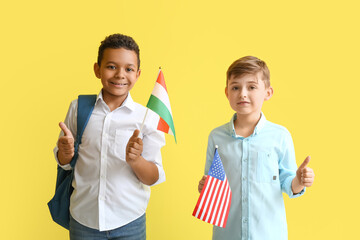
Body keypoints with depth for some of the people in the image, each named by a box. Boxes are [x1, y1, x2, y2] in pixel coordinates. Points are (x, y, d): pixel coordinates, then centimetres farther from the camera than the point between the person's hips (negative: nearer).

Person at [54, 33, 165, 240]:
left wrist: (135, 160, -24)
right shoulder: (79, 108, -1)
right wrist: (66, 153, -13)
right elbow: (63, 162, 9)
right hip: (83, 219, 1)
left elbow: (154, 178, -5)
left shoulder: (148, 118, -6)